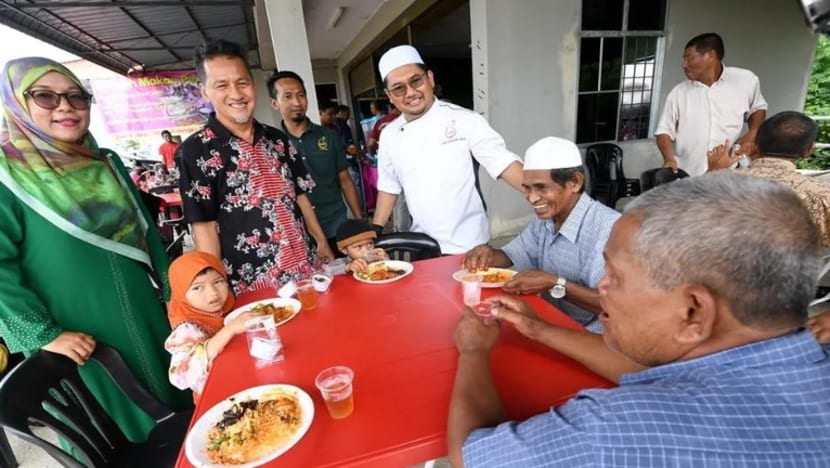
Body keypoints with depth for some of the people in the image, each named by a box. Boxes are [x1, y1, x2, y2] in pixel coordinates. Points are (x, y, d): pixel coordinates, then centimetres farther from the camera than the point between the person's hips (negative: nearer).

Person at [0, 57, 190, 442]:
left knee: (170, 405, 22)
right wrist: (43, 335, -17)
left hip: (144, 319, 5)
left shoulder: (107, 162, 5)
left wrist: (171, 291, 8)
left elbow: (145, 229, 8)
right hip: (80, 341, -5)